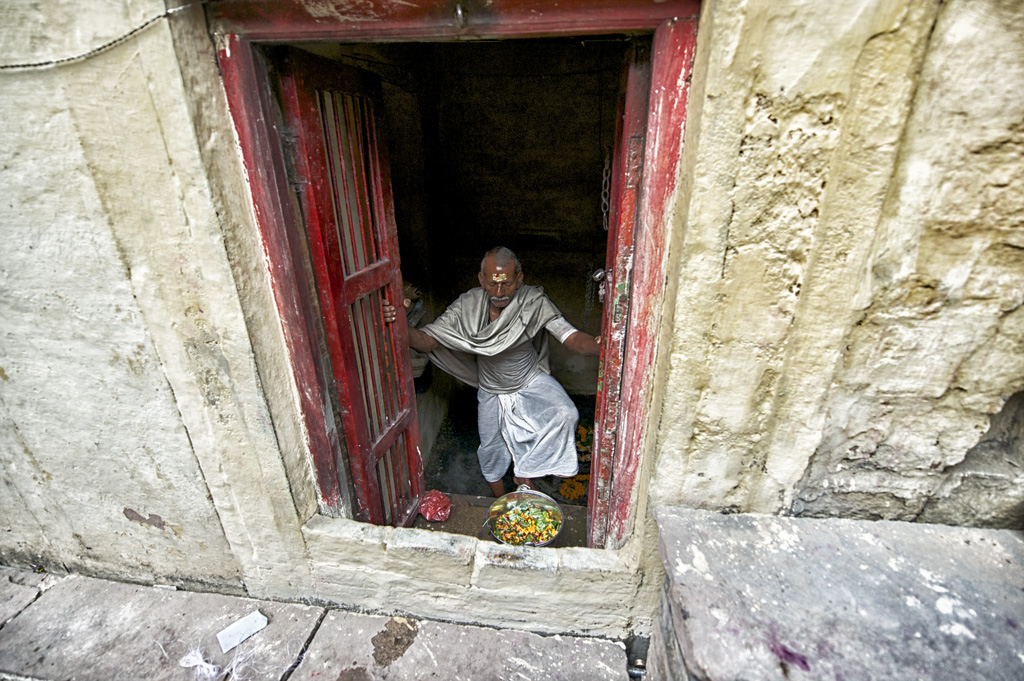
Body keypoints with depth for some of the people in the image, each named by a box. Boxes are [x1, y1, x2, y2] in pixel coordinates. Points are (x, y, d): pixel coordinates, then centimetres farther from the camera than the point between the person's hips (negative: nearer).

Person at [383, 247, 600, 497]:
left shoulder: (535, 302, -25)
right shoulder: (467, 306, -22)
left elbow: (571, 337, -31)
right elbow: (427, 340, -23)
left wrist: (598, 346, -52)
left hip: (532, 382, -1)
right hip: (491, 392, 1)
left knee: (566, 415, -27)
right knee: (492, 451, 15)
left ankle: (525, 471, -2)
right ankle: (502, 503, 47)